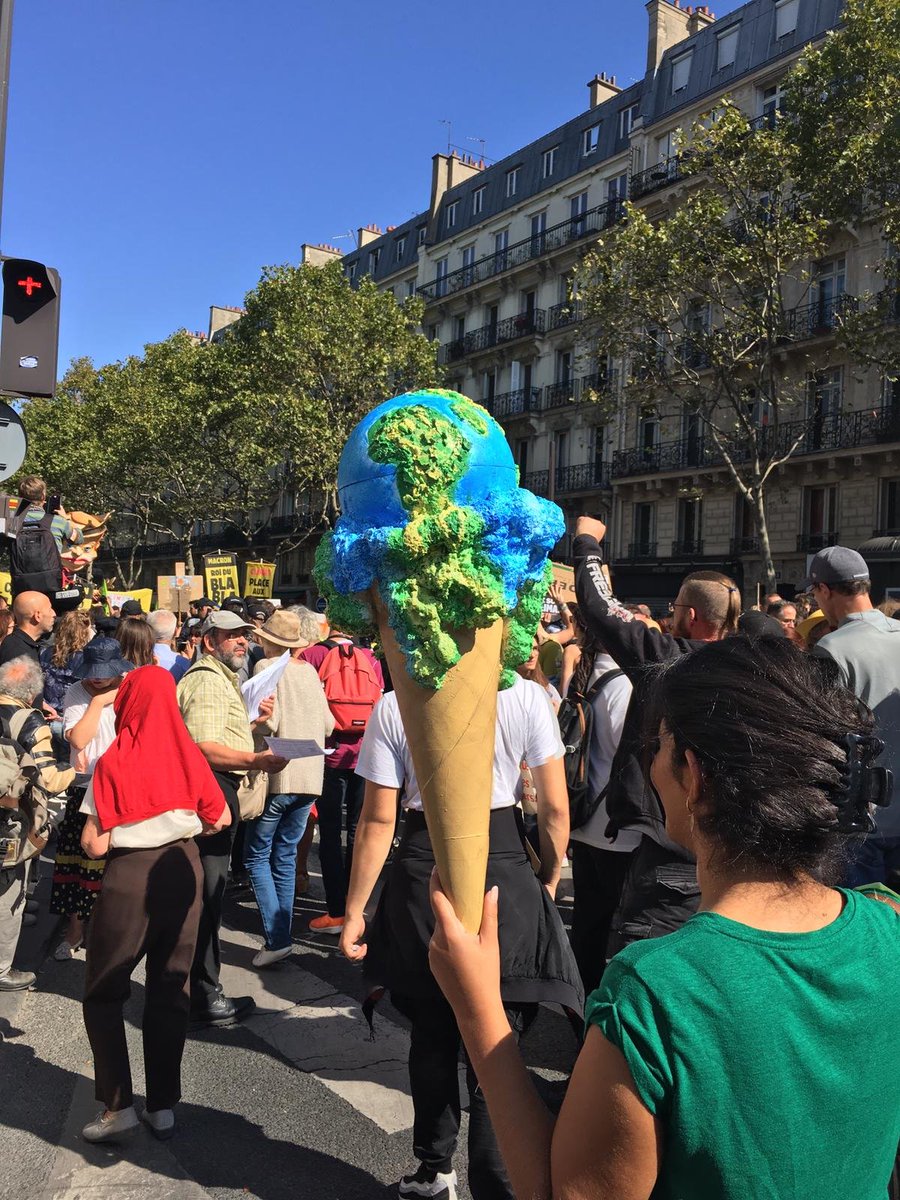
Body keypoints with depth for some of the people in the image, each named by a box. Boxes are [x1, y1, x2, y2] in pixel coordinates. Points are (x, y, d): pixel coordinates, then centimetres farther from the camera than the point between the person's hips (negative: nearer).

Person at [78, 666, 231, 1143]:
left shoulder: (114, 762, -13)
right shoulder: (188, 755, -3)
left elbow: (95, 845, -14)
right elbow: (219, 820, 6)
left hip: (129, 876, -4)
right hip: (182, 869, 4)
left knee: (103, 994, 14)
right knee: (170, 991, 14)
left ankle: (118, 1105, 10)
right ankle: (163, 1106, 20)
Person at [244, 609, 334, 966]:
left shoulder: (267, 667, -7)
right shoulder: (309, 671, 10)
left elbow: (269, 721, -18)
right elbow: (328, 725, 10)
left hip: (277, 776, -6)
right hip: (310, 777, 6)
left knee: (257, 856, 5)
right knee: (285, 857, 15)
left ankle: (276, 937, -3)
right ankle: (282, 934, 18)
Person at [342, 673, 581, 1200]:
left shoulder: (394, 706, -8)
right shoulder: (527, 697, -9)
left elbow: (378, 821, -6)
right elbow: (556, 808, -5)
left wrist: (355, 911, 3)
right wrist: (550, 881, 11)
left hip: (423, 875, 2)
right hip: (504, 868, -1)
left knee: (432, 1037, 21)